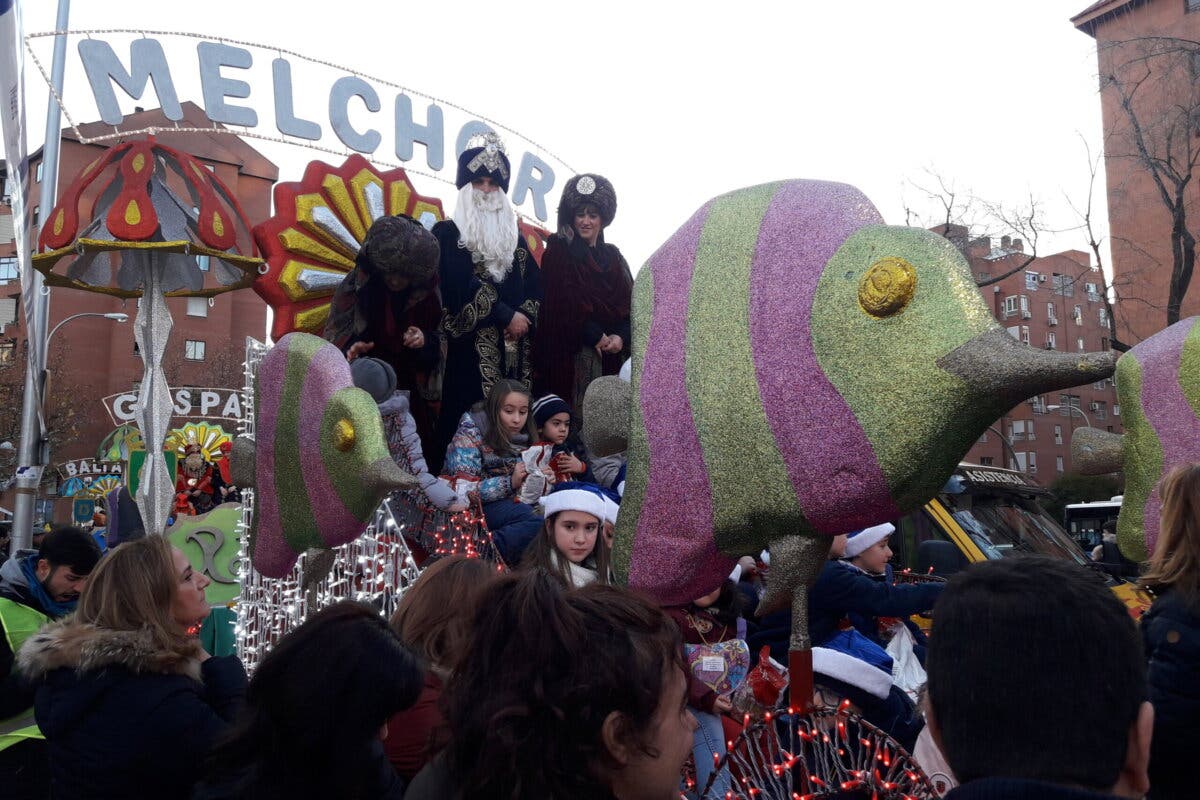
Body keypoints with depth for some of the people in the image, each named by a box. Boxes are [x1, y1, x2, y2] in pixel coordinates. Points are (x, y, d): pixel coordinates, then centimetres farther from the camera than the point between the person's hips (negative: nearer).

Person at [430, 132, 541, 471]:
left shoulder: (513, 235, 20)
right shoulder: (448, 233, 4)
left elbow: (534, 285, 11)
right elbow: (461, 286, -8)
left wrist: (524, 317, -9)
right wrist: (506, 315, -11)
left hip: (514, 347, 5)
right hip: (471, 345, -5)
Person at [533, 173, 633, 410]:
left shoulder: (613, 257, 18)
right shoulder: (557, 253, 4)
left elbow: (629, 304, 11)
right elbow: (563, 303, -7)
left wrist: (621, 337, -7)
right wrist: (594, 335, -13)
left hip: (611, 356, 4)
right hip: (571, 355, -4)